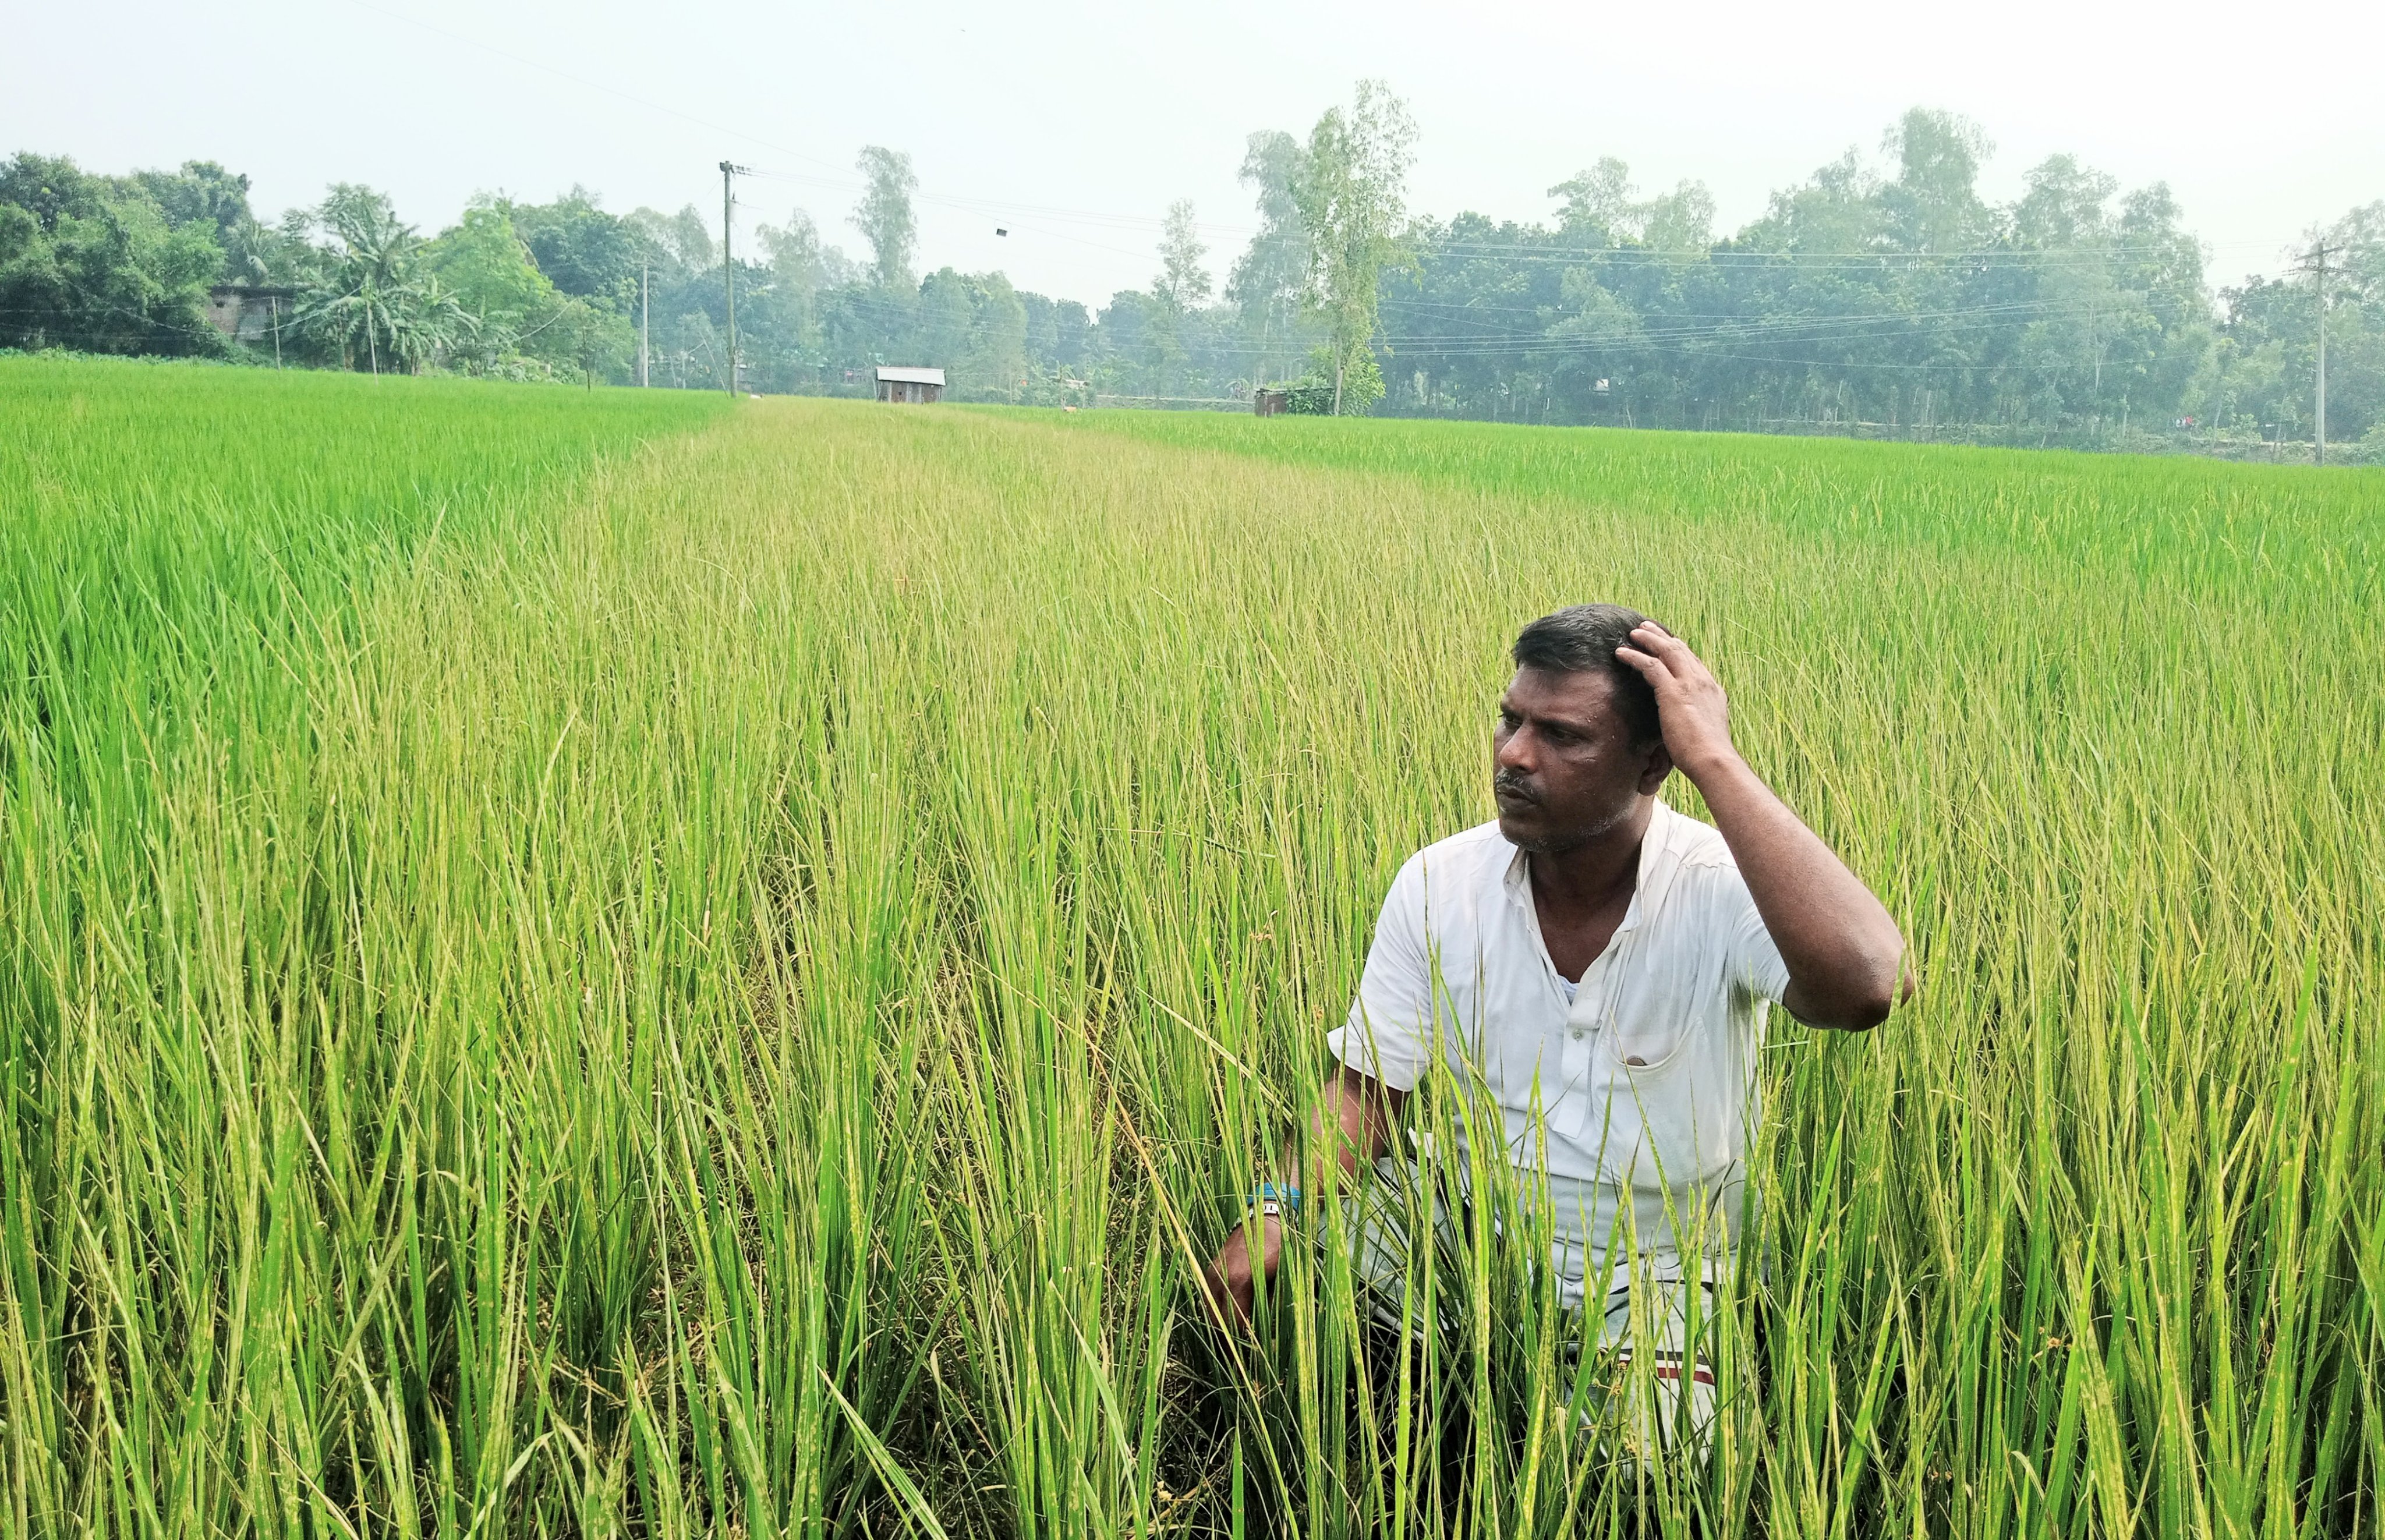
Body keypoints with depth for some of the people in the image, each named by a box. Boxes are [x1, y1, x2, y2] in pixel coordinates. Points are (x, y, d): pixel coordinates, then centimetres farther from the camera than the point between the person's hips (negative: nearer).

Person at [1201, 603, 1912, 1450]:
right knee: (1258, 1264, -20)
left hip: (1645, 1275, -3)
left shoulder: (1721, 888, -20)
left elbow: (1866, 987, -42)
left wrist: (1715, 760, -38)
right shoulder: (1438, 882, -8)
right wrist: (1281, 1212, -22)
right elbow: (1365, 1091, -1)